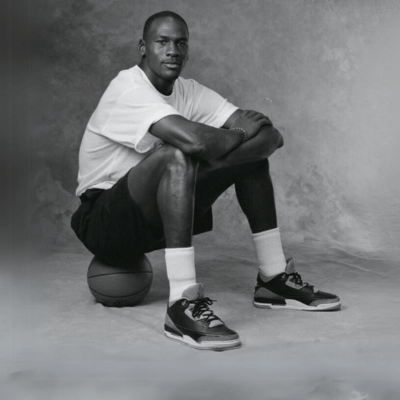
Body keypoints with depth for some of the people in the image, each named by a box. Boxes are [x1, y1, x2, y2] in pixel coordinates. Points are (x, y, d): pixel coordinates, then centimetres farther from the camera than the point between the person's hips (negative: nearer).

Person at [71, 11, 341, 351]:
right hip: (104, 220, -8)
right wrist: (240, 134, -17)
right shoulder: (128, 88, -20)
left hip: (159, 211, 8)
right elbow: (195, 141, -37)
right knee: (177, 155, -36)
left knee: (253, 147, 2)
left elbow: (271, 134, -4)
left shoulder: (189, 92, 2)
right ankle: (184, 305, -37)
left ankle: (273, 278, 5)